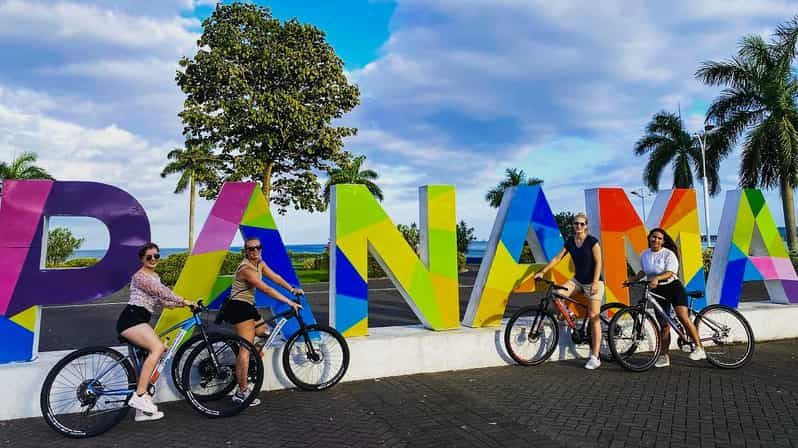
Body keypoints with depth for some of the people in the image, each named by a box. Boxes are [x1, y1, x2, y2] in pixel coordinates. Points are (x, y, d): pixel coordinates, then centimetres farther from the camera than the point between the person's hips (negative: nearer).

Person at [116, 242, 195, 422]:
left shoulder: (155, 276, 20)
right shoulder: (140, 276, -8)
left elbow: (161, 300, 18)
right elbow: (161, 291, -22)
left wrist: (181, 303, 7)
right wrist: (183, 300, -26)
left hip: (140, 321, 10)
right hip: (131, 318, -10)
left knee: (149, 355, 5)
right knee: (158, 347, -28)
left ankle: (142, 410, 9)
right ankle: (139, 396, -27)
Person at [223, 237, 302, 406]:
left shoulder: (259, 263, 7)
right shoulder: (246, 268, -22)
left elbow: (275, 277, 4)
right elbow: (266, 289, -27)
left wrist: (292, 288, -10)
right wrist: (289, 302, -27)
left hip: (248, 306, 10)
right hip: (239, 306, -10)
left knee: (264, 332, 15)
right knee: (246, 348, -11)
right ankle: (242, 392, -9)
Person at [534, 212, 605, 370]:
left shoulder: (592, 241, -11)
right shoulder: (570, 242, 4)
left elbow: (598, 262, -13)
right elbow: (557, 258, 5)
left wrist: (595, 282, -21)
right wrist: (542, 271, -2)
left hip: (593, 282, -5)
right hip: (577, 280, 6)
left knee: (594, 319, -6)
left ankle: (595, 357, -2)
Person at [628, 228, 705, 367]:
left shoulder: (669, 254, -8)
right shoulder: (644, 255, 7)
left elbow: (669, 273, -20)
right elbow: (643, 271, 22)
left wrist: (656, 278, -37)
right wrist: (634, 278, 7)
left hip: (673, 287, -4)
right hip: (657, 291, 4)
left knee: (682, 317, -20)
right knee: (663, 324, 6)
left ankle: (699, 348, -14)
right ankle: (664, 356, 12)